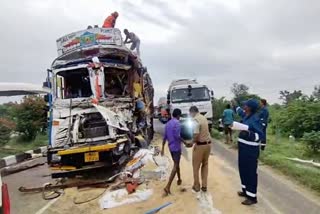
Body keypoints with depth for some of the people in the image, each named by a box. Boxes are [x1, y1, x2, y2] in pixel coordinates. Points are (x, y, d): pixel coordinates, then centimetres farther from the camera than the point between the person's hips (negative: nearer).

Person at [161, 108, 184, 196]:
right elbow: (177, 136, -25)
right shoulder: (177, 123, -14)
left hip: (171, 147, 8)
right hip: (176, 147, -8)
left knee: (176, 164, 24)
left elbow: (165, 137, 10)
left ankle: (179, 179, 39)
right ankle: (167, 187, -12)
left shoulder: (168, 123, 10)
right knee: (175, 166, -5)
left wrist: (163, 148, 14)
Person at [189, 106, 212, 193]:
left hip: (200, 145, -8)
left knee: (196, 166, 9)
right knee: (205, 165, 18)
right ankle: (204, 186, 24)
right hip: (208, 143, 8)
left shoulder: (195, 120, -18)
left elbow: (196, 135, -25)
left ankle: (196, 186, 21)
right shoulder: (204, 118, 9)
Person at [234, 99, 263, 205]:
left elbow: (260, 135, -22)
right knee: (243, 170, 18)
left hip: (250, 150, -9)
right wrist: (237, 107, 45)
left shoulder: (255, 119, -19)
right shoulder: (246, 116, 6)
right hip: (243, 148, 9)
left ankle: (252, 197, 12)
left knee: (251, 172, 0)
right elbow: (241, 112, 31)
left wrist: (248, 133, -36)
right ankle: (246, 191, 34)